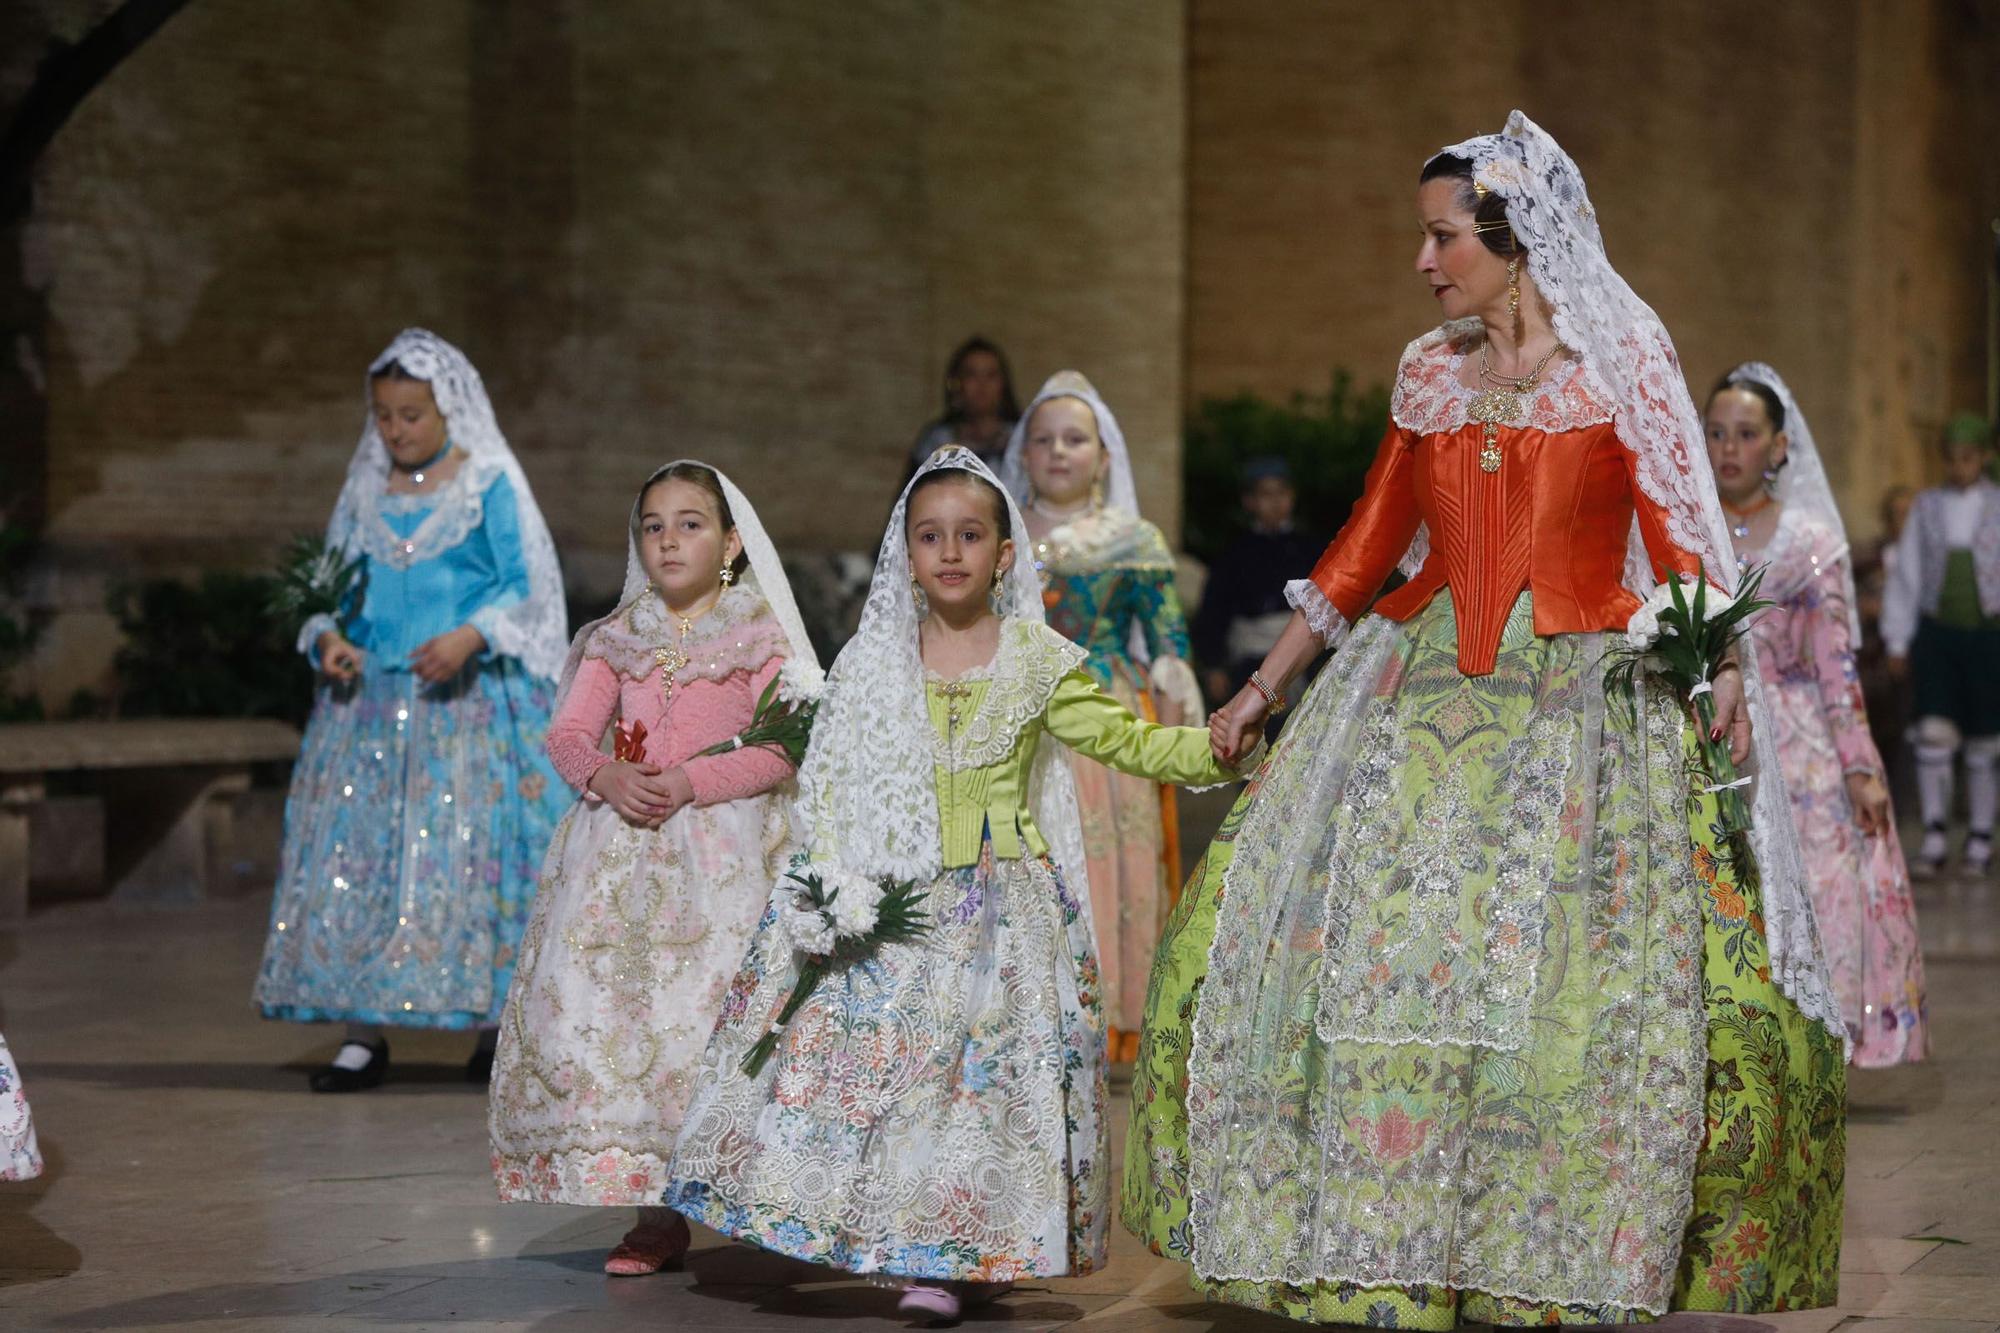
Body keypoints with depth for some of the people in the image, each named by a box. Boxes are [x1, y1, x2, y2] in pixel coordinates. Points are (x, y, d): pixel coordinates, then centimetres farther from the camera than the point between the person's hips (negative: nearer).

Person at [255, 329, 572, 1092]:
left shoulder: (491, 487, 0)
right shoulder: (365, 493, 13)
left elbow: (526, 586, -4)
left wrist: (470, 636, -20)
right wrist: (328, 635, -3)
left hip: (468, 700, -4)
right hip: (370, 699, 4)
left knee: (472, 849, -7)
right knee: (357, 850, -3)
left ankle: (495, 1026, 3)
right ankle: (363, 1033, 0)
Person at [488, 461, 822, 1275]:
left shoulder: (760, 641, 3)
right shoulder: (617, 638, 15)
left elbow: (777, 756, -6)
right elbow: (569, 733, 6)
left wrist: (689, 783, -18)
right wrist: (608, 776, -15)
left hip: (716, 849, -4)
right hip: (619, 848, 4)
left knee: (697, 1011, -12)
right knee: (603, 1014, -4)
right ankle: (653, 1212, 3)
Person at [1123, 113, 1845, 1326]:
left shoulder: (1624, 363, -1)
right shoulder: (1429, 375, 11)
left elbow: (1680, 538, -5)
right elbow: (1369, 547, 18)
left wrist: (1724, 669, -19)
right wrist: (1264, 687, 19)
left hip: (1586, 704, -4)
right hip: (1424, 697, 4)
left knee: (1575, 984, -11)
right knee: (1377, 964, -3)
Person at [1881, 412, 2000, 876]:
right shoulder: (1927, 507, 5)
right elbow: (1904, 577, 7)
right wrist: (1896, 643, 4)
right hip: (1935, 633, 1)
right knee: (1933, 733, -12)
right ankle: (1935, 839, -8)